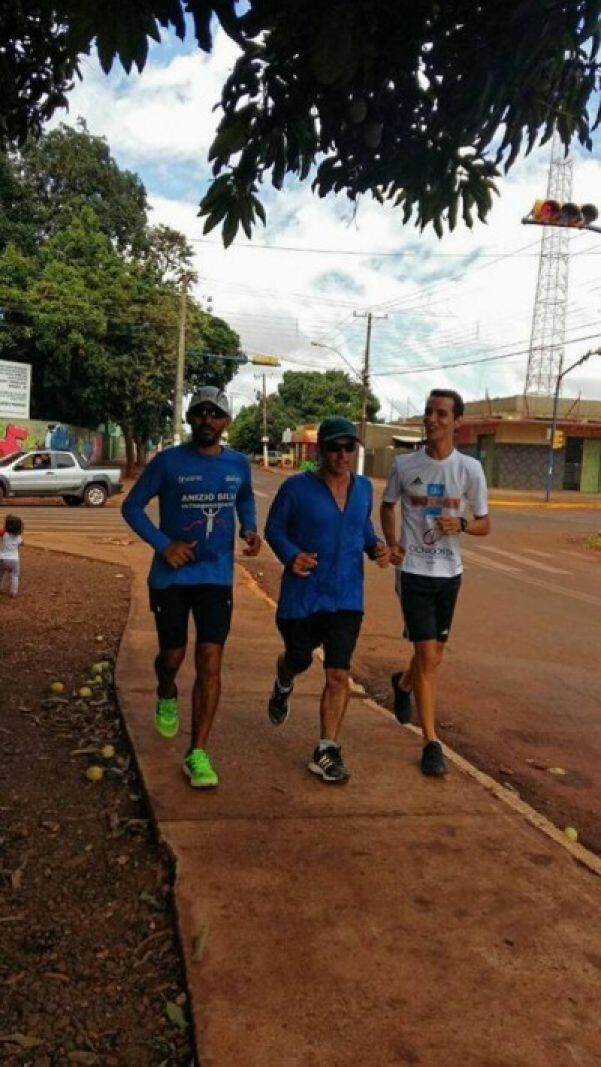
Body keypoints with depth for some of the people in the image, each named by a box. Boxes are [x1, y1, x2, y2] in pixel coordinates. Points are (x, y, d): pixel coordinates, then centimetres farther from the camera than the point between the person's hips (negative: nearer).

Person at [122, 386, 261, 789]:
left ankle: (198, 753, 3)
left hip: (217, 577, 1)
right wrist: (163, 544, -15)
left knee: (210, 662, -6)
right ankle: (167, 695, 46)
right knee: (173, 656, 8)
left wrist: (250, 528, 2)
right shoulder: (169, 462, -8)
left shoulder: (239, 464, 2)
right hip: (171, 575, -1)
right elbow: (132, 506, -2)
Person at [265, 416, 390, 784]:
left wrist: (376, 547, -3)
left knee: (339, 675, -3)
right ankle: (283, 688, 57)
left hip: (347, 598, 2)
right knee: (299, 659, 20)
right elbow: (274, 528, -3)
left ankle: (327, 750, 8)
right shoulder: (297, 487, -11)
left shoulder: (363, 487, 2)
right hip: (302, 596, -2)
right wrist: (290, 555, -22)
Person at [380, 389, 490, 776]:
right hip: (414, 571, -2)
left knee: (435, 654, 16)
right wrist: (392, 543, -4)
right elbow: (388, 506, 13)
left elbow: (485, 525, 2)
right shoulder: (404, 464, -4)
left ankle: (403, 684, 50)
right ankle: (432, 743, 4)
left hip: (450, 572, 2)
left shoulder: (470, 469, -5)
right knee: (428, 655, -7)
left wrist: (461, 523, -20)